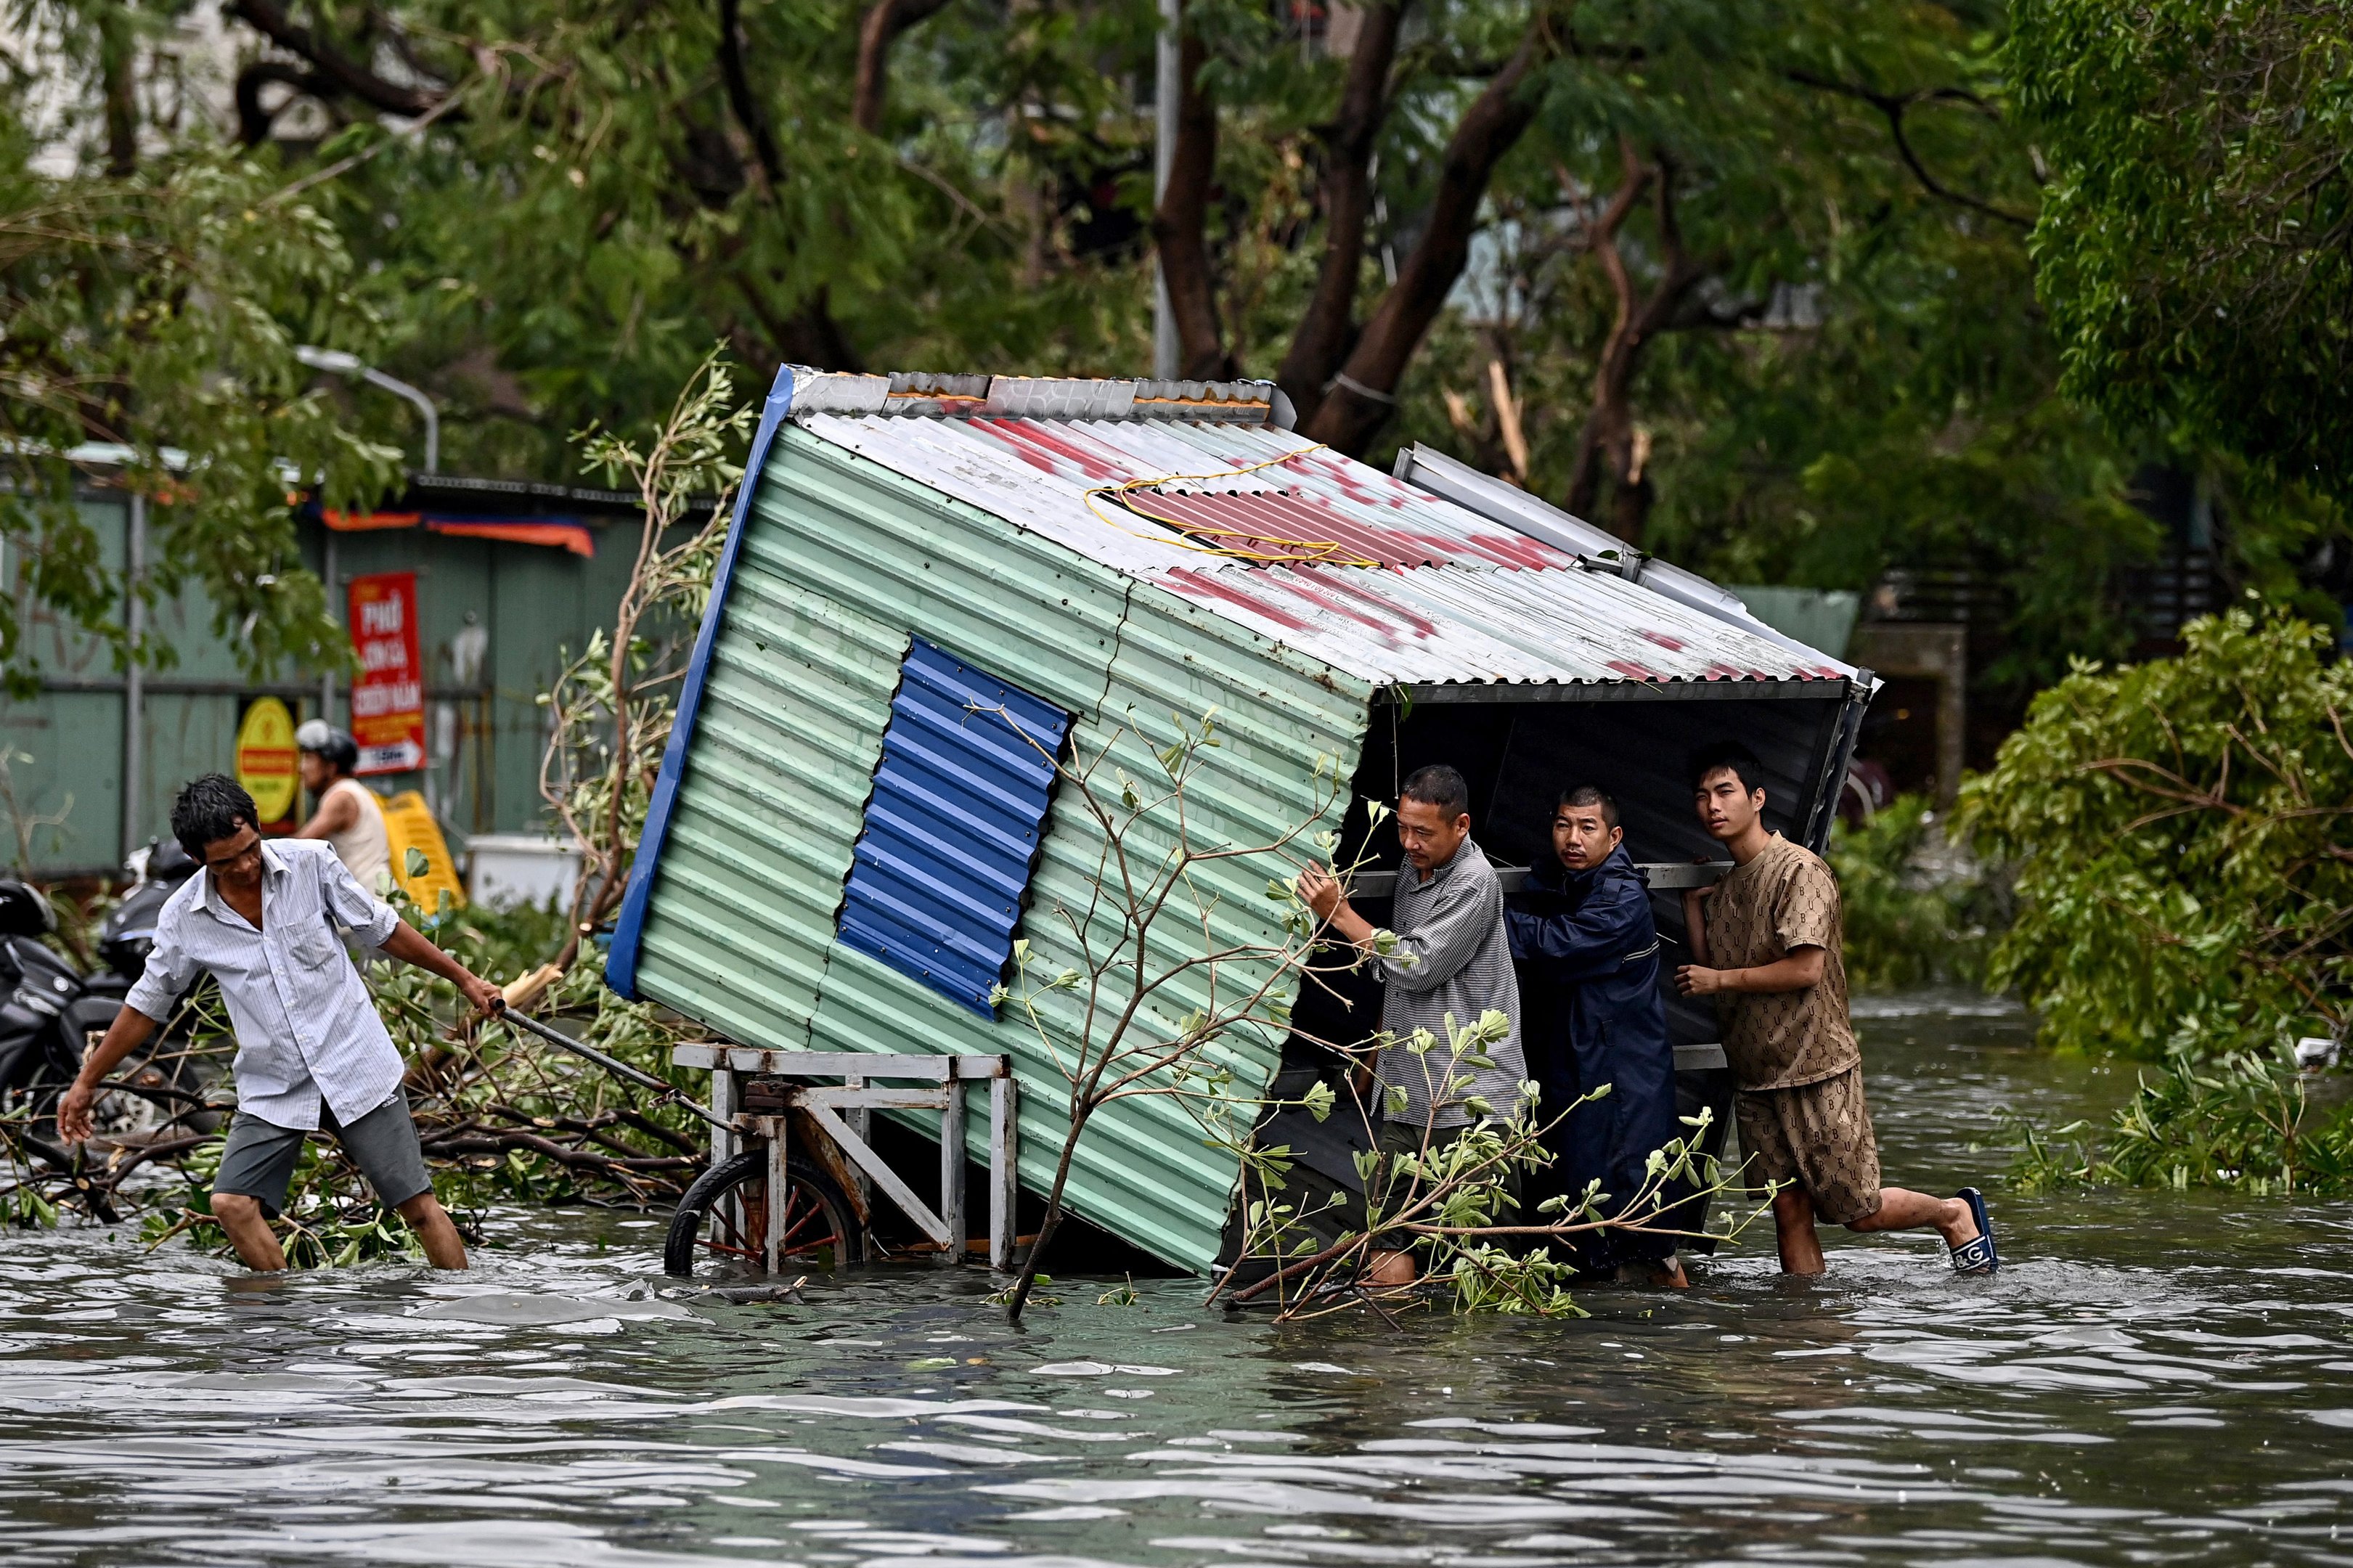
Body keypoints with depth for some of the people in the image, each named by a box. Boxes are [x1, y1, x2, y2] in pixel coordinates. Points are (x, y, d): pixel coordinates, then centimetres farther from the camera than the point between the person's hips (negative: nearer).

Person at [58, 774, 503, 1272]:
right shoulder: (184, 918, -7)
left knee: (419, 1207, -4)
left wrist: (464, 979, 9)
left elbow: (384, 930, 4)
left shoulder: (310, 863, -10)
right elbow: (147, 1003, 8)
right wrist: (87, 1082, 13)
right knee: (232, 1204, -15)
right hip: (272, 1090, 1)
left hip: (356, 1066, -1)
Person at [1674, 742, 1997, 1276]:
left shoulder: (1799, 870, -11)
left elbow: (1805, 969, -19)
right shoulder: (1724, 887, 14)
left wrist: (1721, 979, -12)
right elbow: (1706, 974, 13)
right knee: (1789, 1213, 3)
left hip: (1817, 1071, -7)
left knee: (1860, 1211, 0)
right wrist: (1691, 904, 9)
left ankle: (1956, 1214, 24)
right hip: (1755, 1078, 7)